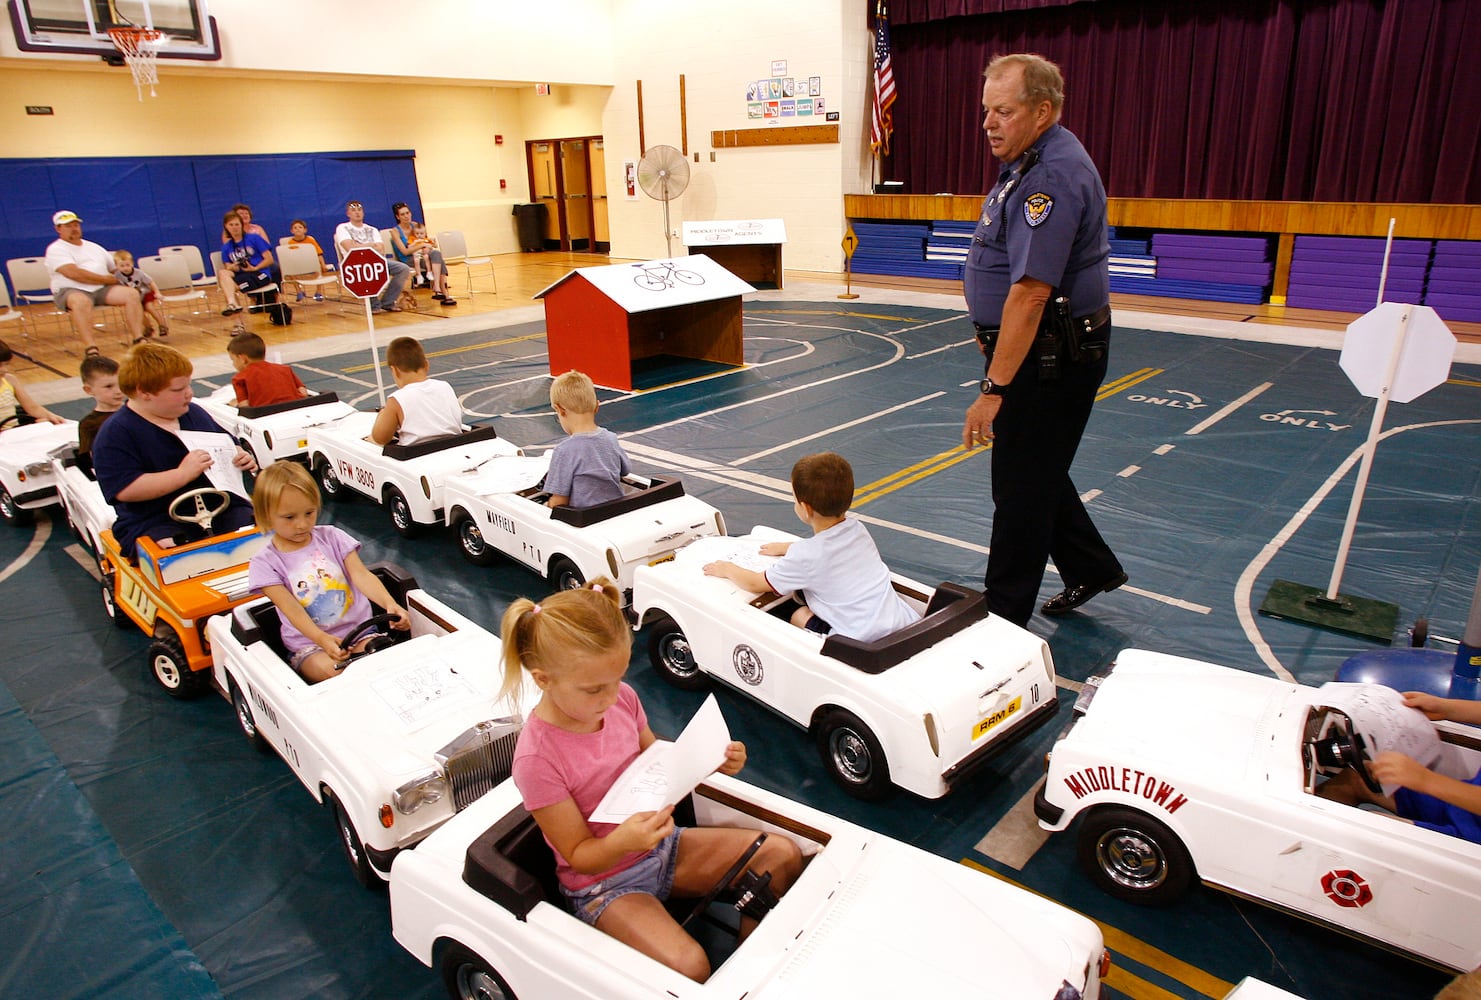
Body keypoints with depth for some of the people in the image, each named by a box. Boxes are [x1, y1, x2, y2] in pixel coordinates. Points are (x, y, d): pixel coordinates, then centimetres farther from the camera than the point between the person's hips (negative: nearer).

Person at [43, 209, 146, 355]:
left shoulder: (94, 247, 24)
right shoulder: (56, 249, 2)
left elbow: (115, 270, 27)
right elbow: (74, 273, -13)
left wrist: (117, 280, 5)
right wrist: (107, 279, -10)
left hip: (102, 289, 5)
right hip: (70, 291, -5)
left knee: (132, 293, -20)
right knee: (81, 301, -41)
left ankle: (138, 340, -25)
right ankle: (90, 349, -47)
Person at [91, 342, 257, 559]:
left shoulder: (194, 413, 17)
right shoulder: (115, 433, -3)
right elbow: (125, 490, -15)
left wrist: (241, 458, 9)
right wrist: (183, 474, -21)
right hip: (155, 522, -5)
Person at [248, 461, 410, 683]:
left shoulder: (331, 537, 4)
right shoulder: (265, 562, -2)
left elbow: (361, 575, -8)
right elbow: (290, 608, -14)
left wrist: (390, 604, -28)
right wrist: (322, 640, -33)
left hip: (359, 630, 2)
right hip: (309, 644, -2)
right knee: (331, 671, -32)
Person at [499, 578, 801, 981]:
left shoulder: (621, 697, -11)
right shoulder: (537, 758, -28)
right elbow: (579, 855, -17)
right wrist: (623, 841, -39)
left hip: (661, 844, 6)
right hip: (603, 882, -6)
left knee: (783, 854, -3)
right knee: (689, 968, -30)